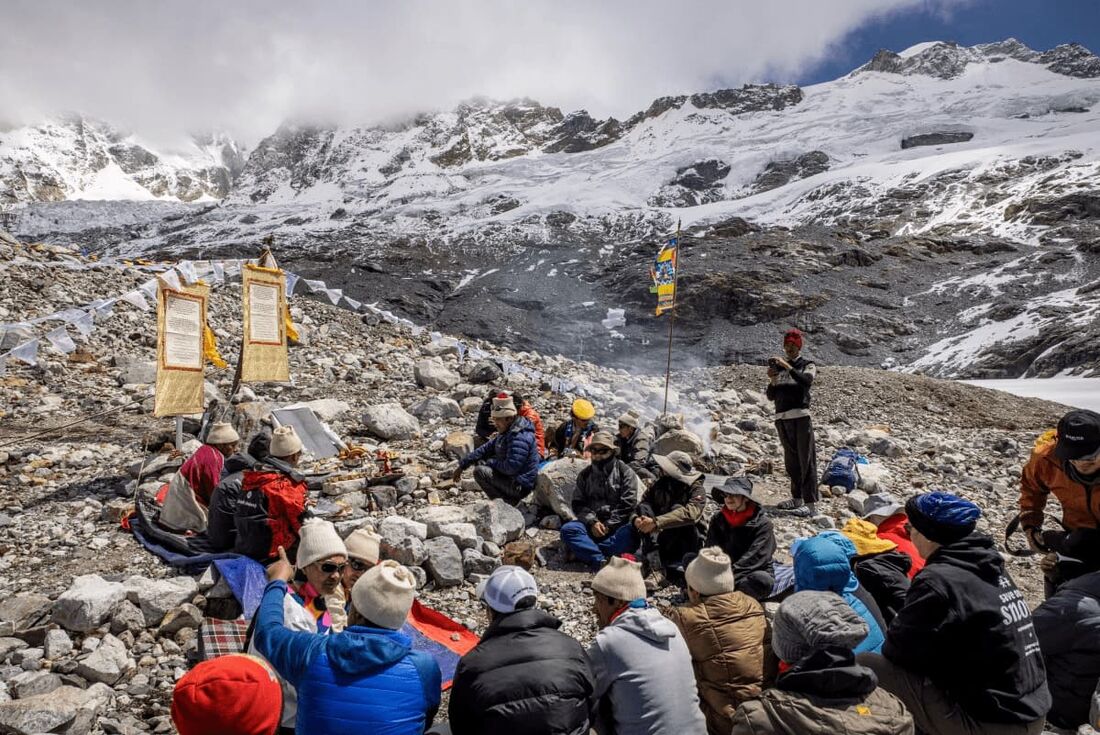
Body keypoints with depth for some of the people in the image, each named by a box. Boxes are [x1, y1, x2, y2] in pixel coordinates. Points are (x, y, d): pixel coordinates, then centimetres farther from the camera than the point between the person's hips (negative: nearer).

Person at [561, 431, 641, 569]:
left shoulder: (625, 472, 3)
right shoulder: (585, 474, 13)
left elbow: (627, 505, -5)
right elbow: (578, 503, 6)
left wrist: (609, 525, -13)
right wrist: (592, 521, -11)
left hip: (617, 526, -2)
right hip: (592, 524, 3)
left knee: (630, 533, -35)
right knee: (568, 529, -26)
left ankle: (583, 551, -35)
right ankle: (603, 561, -40)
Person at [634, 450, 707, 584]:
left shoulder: (696, 490, -11)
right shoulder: (659, 485, 4)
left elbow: (691, 513, -31)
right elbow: (641, 505, 0)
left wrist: (656, 522, -39)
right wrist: (636, 519, -25)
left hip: (688, 541, -4)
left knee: (677, 509, -29)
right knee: (643, 508, -16)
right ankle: (653, 552, -33)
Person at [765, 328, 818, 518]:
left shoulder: (808, 365, 5)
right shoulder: (778, 366, 15)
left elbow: (806, 381, -18)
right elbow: (771, 396, 12)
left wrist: (788, 367, -22)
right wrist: (772, 380, -5)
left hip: (800, 416, -5)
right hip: (781, 418, 5)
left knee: (806, 460, -7)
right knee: (791, 460, 11)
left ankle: (811, 503, -9)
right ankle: (797, 498, 19)